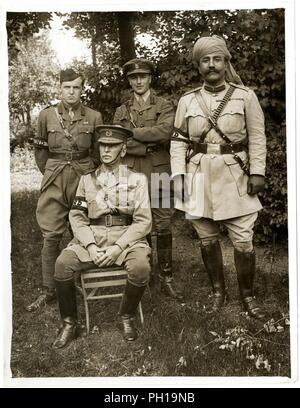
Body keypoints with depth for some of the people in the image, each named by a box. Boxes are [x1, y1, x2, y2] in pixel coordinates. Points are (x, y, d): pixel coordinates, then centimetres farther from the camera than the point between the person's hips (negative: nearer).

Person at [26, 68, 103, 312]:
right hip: (54, 181, 1)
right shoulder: (47, 115, 3)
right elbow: (40, 149, 14)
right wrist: (50, 174, 12)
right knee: (51, 237, -2)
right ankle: (49, 291, 9)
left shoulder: (94, 117, 1)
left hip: (84, 179, 0)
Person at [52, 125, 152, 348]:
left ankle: (127, 317, -1)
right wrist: (91, 246, -11)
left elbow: (143, 221, -1)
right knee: (62, 264, -24)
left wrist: (118, 247, -15)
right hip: (92, 236, 2)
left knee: (141, 268, -31)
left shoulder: (137, 179, 6)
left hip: (127, 236, -2)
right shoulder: (87, 179, 14)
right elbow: (77, 217, 7)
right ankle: (69, 324, -3)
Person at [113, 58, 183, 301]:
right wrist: (147, 147, -12)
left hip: (158, 174, -1)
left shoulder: (164, 107, 7)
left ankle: (167, 279, 11)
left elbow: (164, 132, -14)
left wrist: (131, 132, -10)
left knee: (163, 227, 1)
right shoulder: (121, 111, 13)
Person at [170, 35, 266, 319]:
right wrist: (178, 174, -5)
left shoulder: (246, 96, 1)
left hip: (235, 178, -2)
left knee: (243, 242, -1)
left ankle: (247, 295, 20)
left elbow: (257, 138, 1)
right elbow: (178, 140, 5)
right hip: (199, 178, 2)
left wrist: (257, 172, -7)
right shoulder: (187, 100, 6)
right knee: (207, 240, 11)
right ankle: (217, 290, 30)